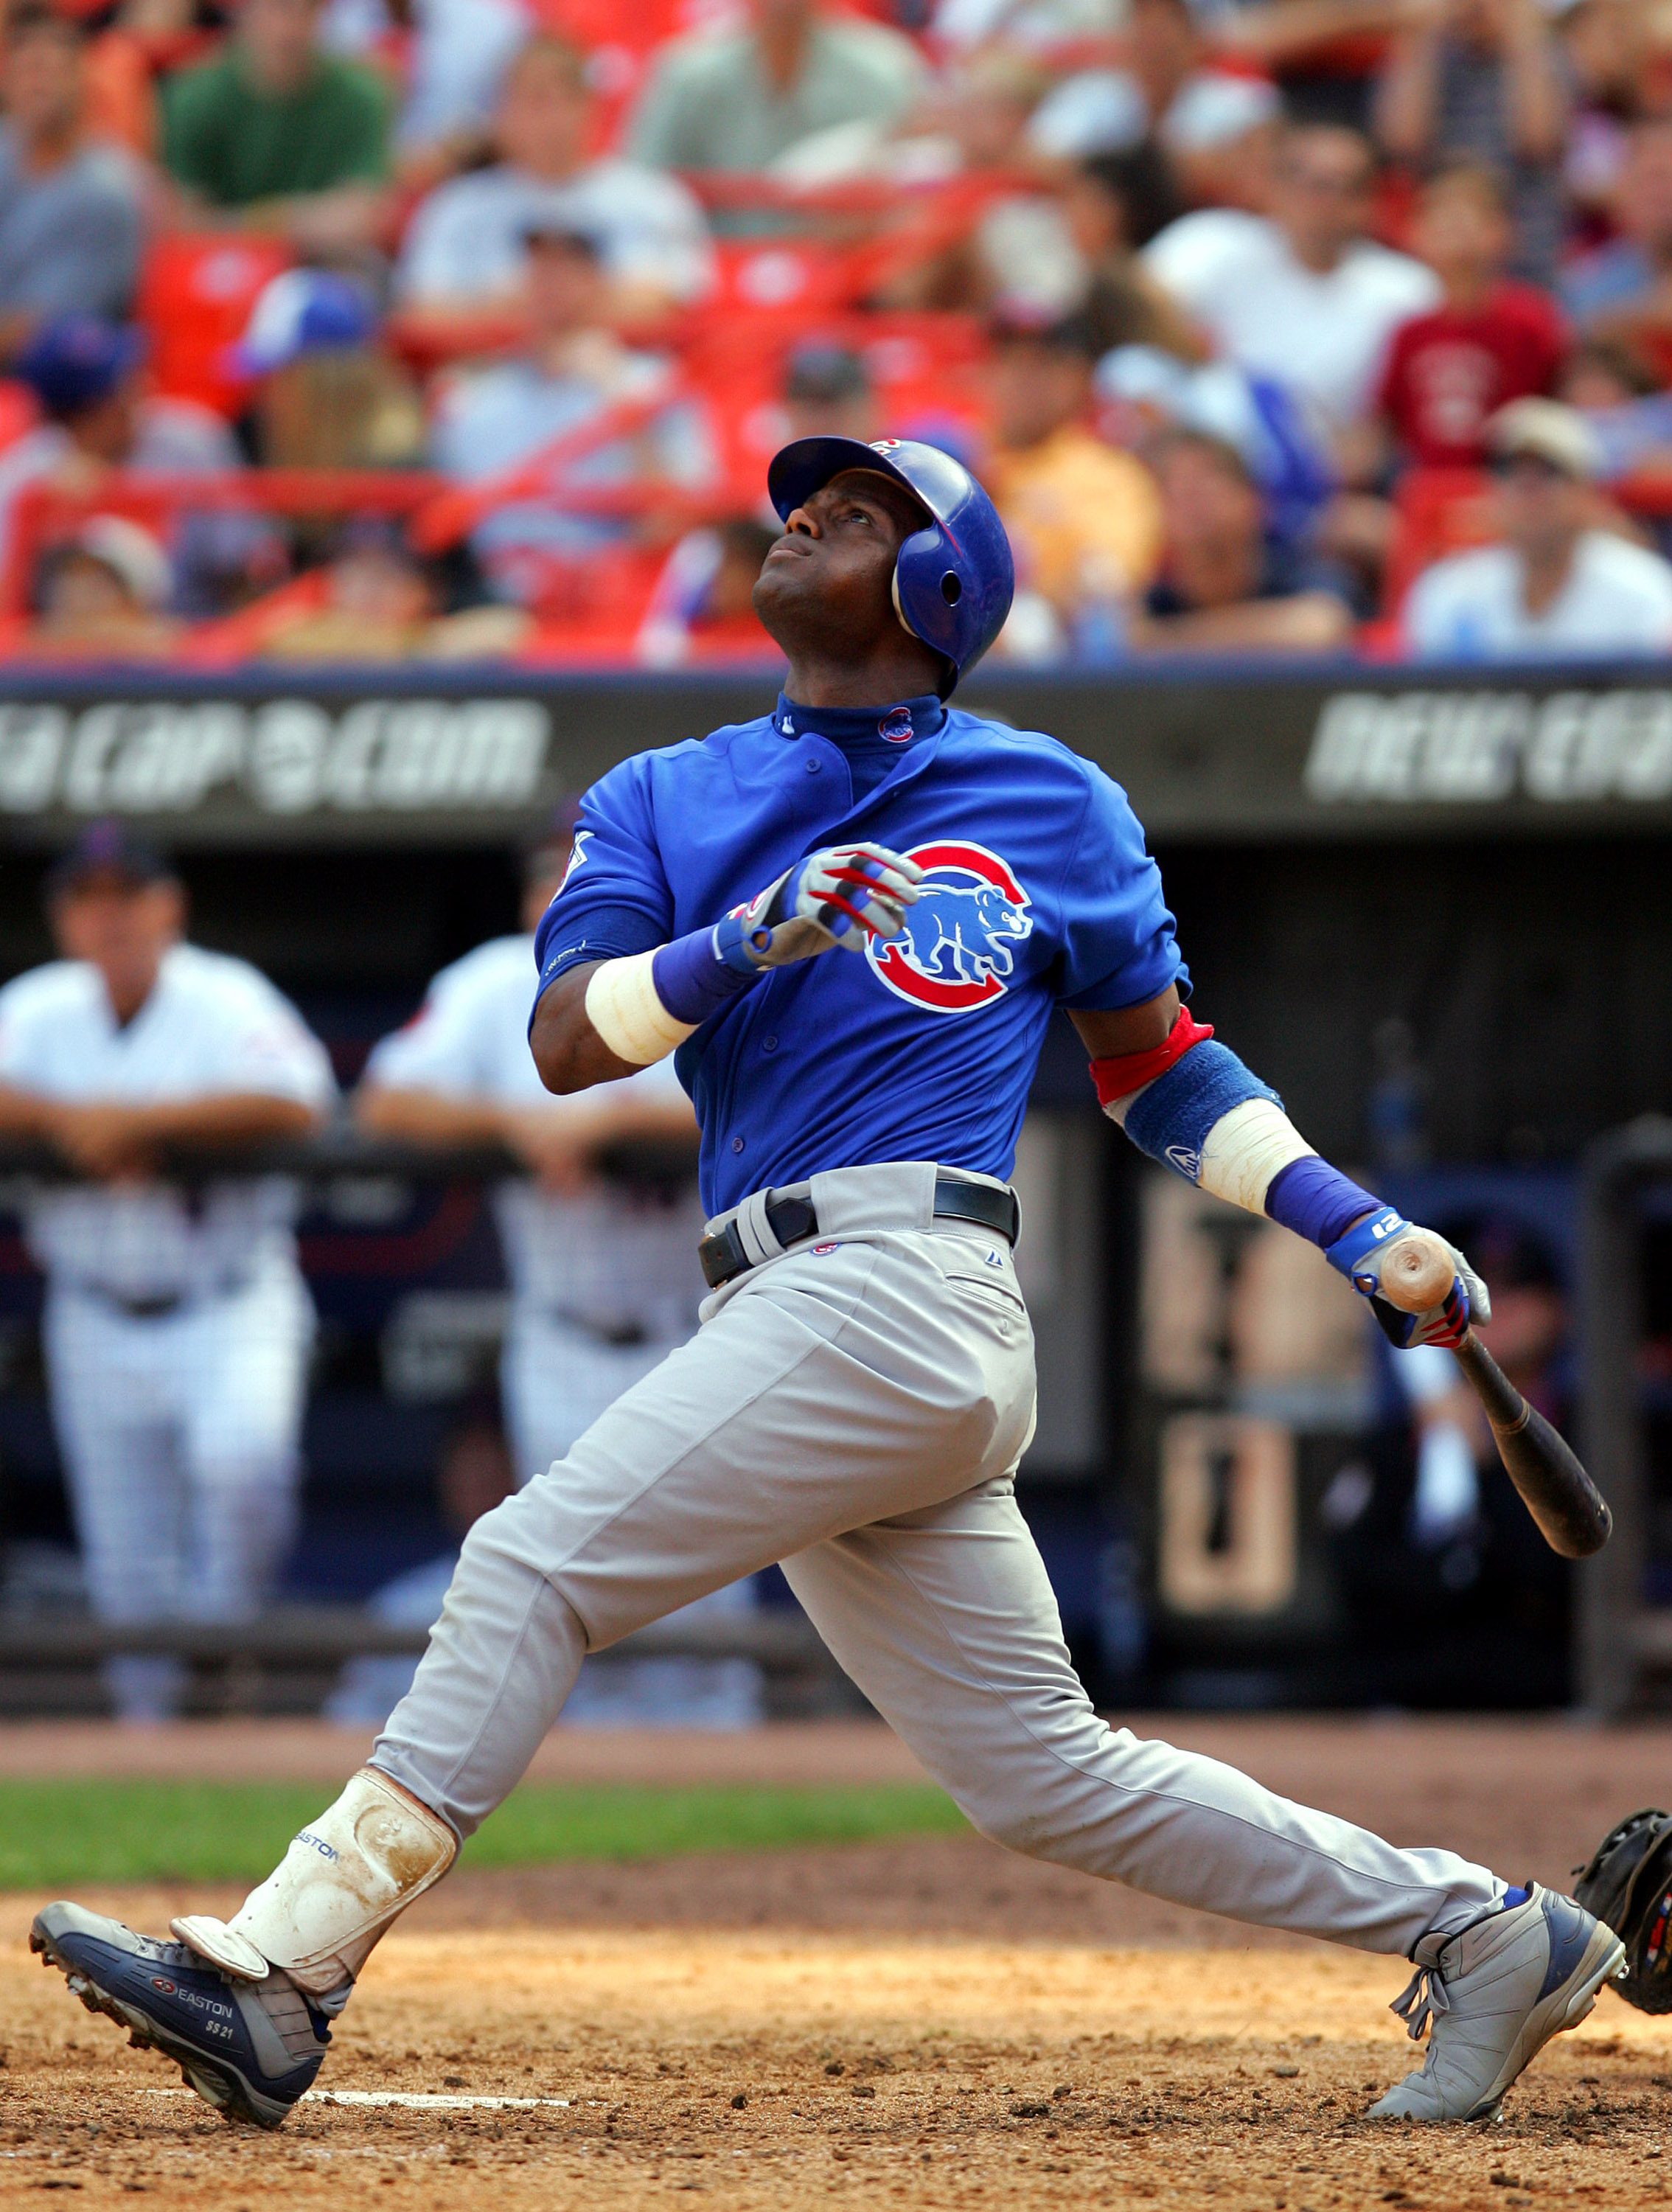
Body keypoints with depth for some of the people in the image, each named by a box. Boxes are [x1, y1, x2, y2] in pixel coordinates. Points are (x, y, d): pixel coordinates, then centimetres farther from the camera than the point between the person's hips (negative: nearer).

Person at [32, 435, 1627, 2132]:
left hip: (903, 1283, -6)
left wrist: (1353, 1229, 9)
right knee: (1045, 1777, 7)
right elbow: (566, 1038, 2)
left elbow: (1158, 1065, 19)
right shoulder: (667, 801, 18)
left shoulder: (1052, 805, 9)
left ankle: (278, 1973, -21)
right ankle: (1484, 1935, 15)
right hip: (790, 1321, 6)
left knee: (535, 1565, -17)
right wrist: (744, 944, -15)